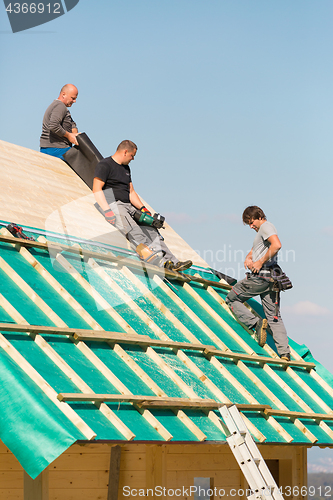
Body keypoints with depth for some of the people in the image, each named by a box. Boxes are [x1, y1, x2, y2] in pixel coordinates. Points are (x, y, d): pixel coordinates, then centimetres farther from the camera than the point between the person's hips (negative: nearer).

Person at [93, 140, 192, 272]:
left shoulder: (126, 168, 25)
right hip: (113, 204, -9)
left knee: (150, 228, -10)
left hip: (128, 206, 9)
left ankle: (171, 262, -21)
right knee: (133, 231, -32)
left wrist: (142, 208, 10)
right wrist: (107, 211, -26)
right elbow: (97, 189, -14)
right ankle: (154, 258, -49)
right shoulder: (104, 165, -3)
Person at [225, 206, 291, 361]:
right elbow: (254, 250, 31)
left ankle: (256, 323, -12)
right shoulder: (261, 231, 25)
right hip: (271, 278, 10)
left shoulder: (266, 226, -7)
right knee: (274, 316, 6)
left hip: (260, 277, -10)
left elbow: (276, 245, -24)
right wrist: (248, 258, 7)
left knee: (232, 299, 6)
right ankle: (285, 353, -4)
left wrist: (260, 262, -20)